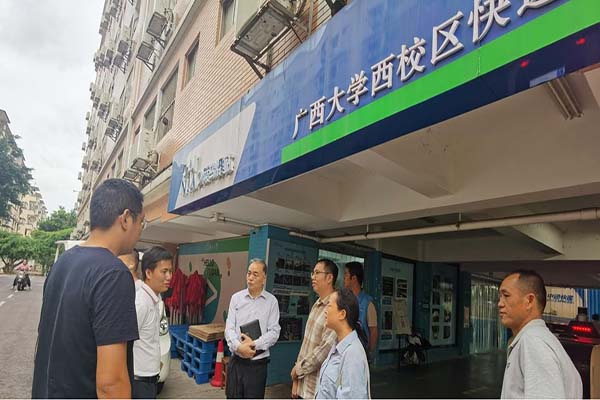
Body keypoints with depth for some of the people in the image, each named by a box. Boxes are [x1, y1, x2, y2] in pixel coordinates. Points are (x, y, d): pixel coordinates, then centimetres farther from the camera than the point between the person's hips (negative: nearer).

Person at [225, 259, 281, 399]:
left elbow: (274, 332, -6)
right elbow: (229, 328, -2)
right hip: (236, 361, 2)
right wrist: (238, 346, -18)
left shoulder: (271, 301, -3)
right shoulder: (236, 298, 2)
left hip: (258, 363, -1)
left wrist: (254, 344, -17)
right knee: (232, 396, 11)